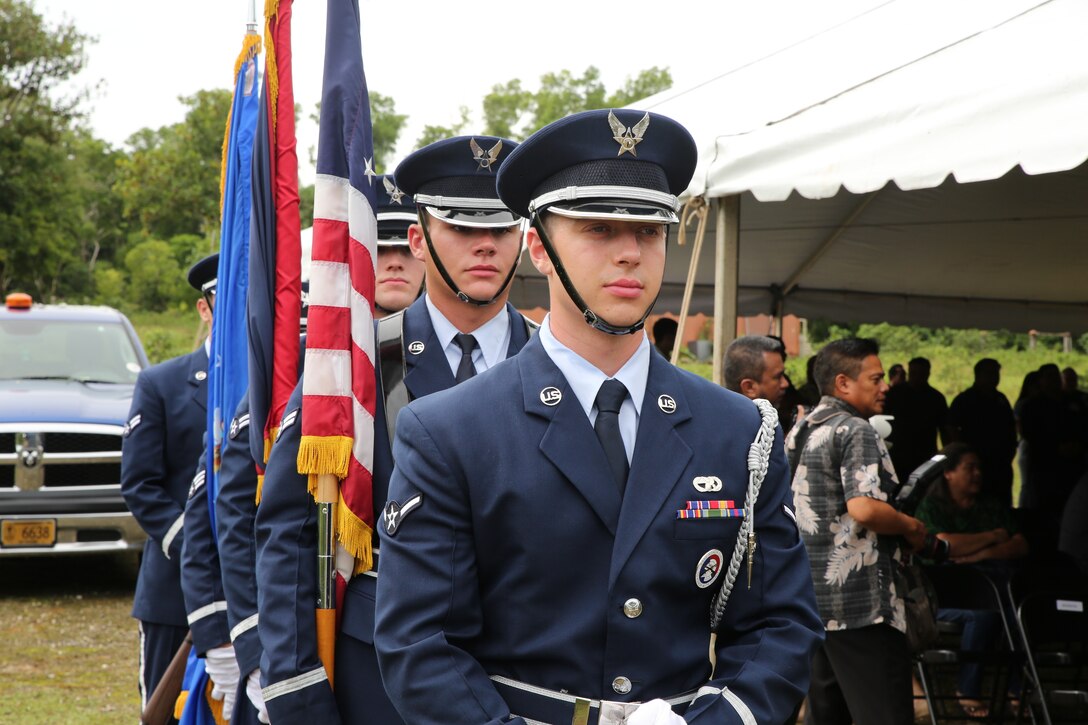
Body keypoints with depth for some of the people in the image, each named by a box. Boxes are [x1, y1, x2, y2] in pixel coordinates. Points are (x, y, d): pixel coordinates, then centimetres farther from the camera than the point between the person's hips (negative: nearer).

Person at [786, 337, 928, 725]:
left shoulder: (801, 432, 17)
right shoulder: (856, 432, -12)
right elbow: (863, 508, -25)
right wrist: (912, 527, -9)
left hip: (813, 598, 10)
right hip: (861, 601, -10)